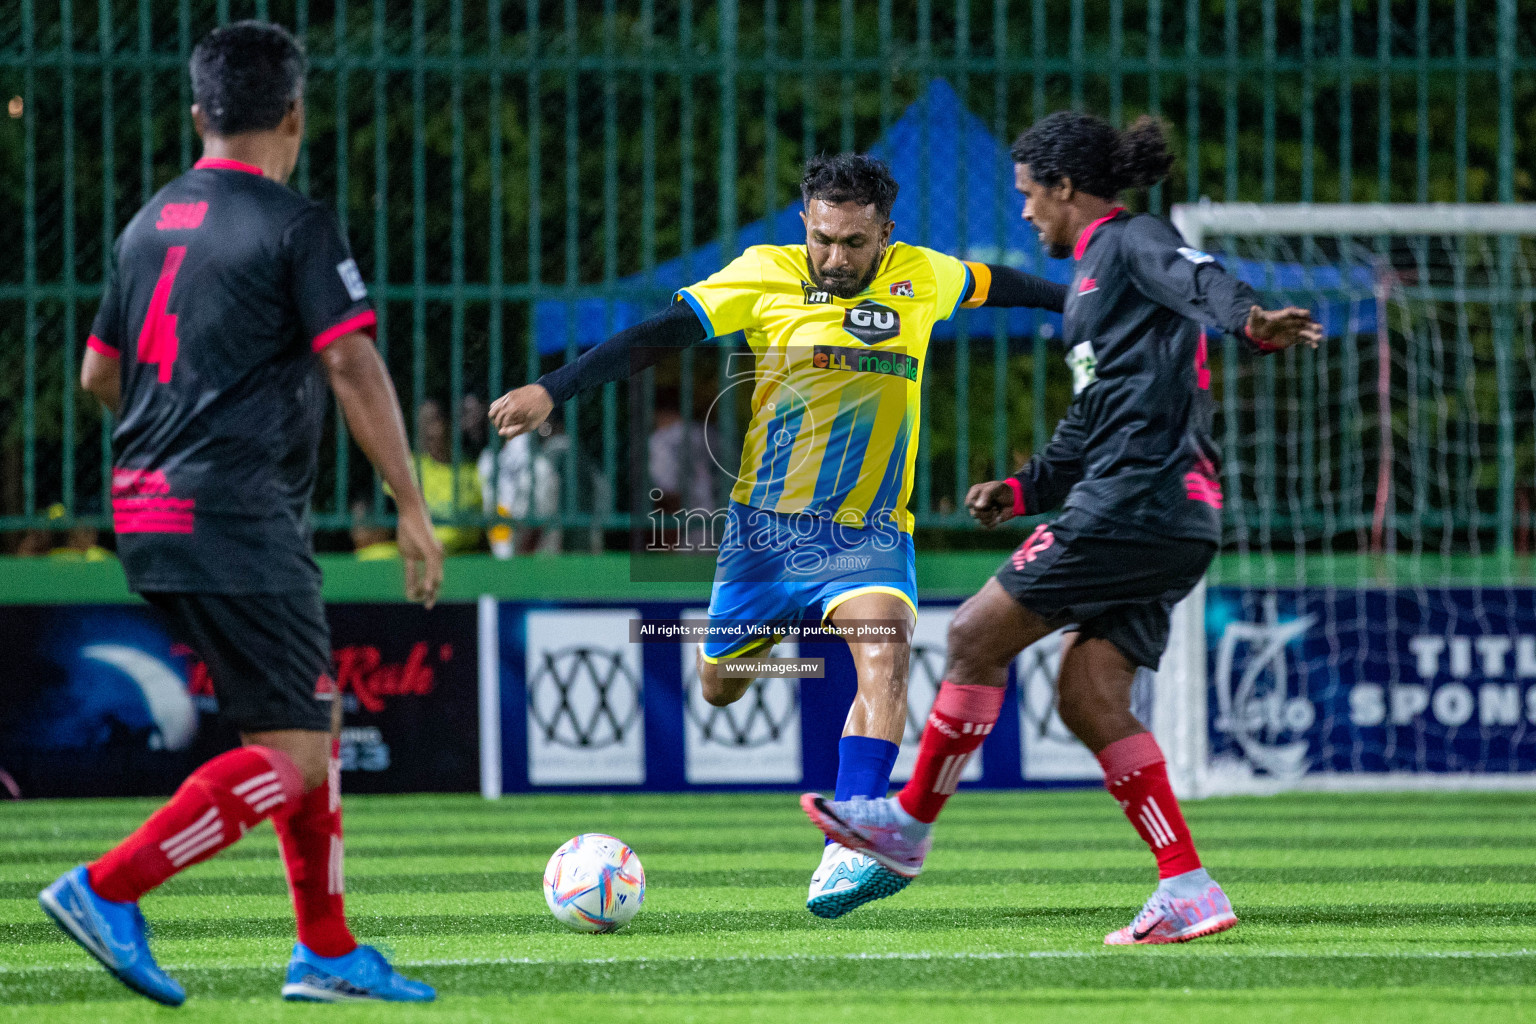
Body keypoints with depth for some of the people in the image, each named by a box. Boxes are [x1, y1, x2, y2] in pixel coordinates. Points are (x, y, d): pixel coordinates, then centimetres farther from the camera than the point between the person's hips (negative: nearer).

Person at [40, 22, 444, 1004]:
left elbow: (99, 372, 22)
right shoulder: (296, 225, -8)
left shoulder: (150, 223, 14)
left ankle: (327, 950, 16)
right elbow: (353, 367, -14)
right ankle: (109, 890, -18)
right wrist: (414, 509, -11)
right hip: (239, 525, -9)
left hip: (149, 515, 9)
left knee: (316, 719, 16)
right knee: (291, 757, -8)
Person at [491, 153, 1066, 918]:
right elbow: (659, 335, -13)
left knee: (884, 653, -27)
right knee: (719, 686, 10)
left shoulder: (919, 278, 0)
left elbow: (995, 284, 21)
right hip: (767, 522, 0)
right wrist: (552, 390, -21)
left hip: (869, 533, 0)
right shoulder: (765, 276, -8)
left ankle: (847, 853, -35)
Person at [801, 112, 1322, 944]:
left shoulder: (1130, 246, -3)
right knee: (1087, 699, 4)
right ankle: (1189, 891, -3)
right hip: (1173, 524, 10)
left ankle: (909, 825, 8)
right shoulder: (1091, 279, 27)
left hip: (1136, 500, -10)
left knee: (977, 634, -3)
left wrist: (1252, 323, -47)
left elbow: (1199, 282, -26)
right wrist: (1018, 490, 23)